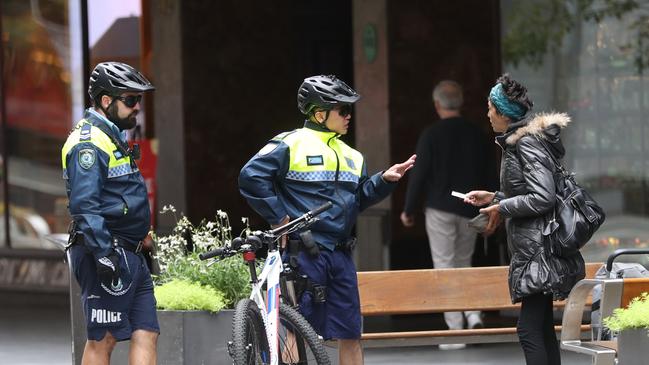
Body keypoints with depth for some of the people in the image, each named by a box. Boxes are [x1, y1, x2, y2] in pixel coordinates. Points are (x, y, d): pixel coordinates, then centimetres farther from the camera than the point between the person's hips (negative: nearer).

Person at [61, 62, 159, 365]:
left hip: (130, 257, 10)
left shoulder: (113, 137, 20)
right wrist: (103, 254, -26)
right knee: (102, 339, -7)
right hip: (110, 258, -10)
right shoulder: (89, 143, -13)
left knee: (146, 334, 4)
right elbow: (85, 205, -22)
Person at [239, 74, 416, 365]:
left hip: (340, 254, 7)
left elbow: (360, 198, 19)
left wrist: (384, 180, 3)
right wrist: (279, 217, -10)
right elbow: (251, 177, -9)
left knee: (350, 335, 5)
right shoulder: (291, 145, -4)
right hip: (303, 251, -7)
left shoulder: (350, 156, 19)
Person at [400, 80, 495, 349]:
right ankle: (473, 314, -2)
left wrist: (408, 210, 0)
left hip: (439, 210, -4)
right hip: (469, 212, 4)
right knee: (463, 263, 19)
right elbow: (489, 175, 8)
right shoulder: (477, 135, 5)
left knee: (445, 266, -1)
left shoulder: (431, 135, -8)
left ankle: (456, 330, -6)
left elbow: (419, 175, -10)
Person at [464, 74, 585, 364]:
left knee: (529, 329, -15)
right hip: (532, 250, 11)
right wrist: (494, 198, 18)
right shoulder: (517, 141, 16)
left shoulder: (527, 142, -14)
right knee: (542, 328, 13)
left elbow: (542, 198, -21)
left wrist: (502, 208, -11)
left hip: (538, 249, -11)